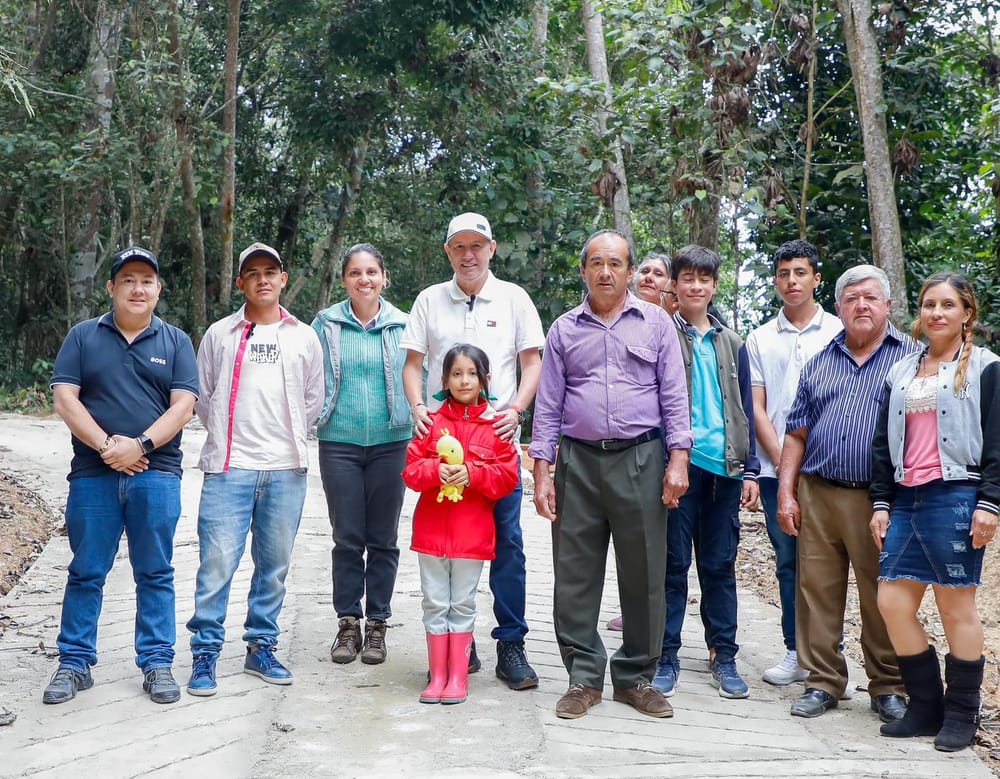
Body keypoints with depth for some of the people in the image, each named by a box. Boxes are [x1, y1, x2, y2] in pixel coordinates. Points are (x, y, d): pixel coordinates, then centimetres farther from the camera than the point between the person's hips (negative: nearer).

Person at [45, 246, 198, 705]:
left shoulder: (175, 342, 9)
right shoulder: (83, 336, 9)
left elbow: (182, 407, -1)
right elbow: (65, 399, 0)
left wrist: (139, 446, -14)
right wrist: (106, 446, -13)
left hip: (156, 474, 0)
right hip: (92, 475, 0)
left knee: (155, 573, 4)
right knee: (86, 572, 6)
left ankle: (157, 663, 12)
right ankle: (74, 664, 15)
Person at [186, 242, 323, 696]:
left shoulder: (304, 337, 10)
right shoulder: (219, 334, 6)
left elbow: (313, 400, 15)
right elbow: (202, 396, 12)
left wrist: (287, 438, 10)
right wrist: (226, 436, 8)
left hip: (286, 470, 2)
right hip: (228, 468, -2)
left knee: (274, 564, 8)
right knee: (217, 562, -6)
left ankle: (261, 648, 20)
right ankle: (205, 653, 5)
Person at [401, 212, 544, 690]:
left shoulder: (513, 298, 6)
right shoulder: (430, 300, 9)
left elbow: (533, 362, 6)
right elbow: (412, 363, 10)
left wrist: (516, 409, -10)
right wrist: (417, 406, -7)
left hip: (498, 438, -1)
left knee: (507, 542, -2)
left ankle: (511, 646, 7)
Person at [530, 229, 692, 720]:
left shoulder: (655, 324, 7)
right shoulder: (564, 330, 10)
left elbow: (674, 397, 4)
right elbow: (548, 405, 9)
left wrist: (678, 459, -6)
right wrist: (541, 471, 2)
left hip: (640, 459, -1)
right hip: (578, 461, 1)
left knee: (643, 574, 3)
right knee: (575, 575, 3)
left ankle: (636, 677, 17)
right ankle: (584, 677, 14)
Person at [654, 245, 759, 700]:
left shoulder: (731, 344, 15)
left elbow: (744, 409, 15)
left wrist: (750, 469, 9)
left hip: (724, 466, 4)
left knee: (720, 565, 9)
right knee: (673, 564, 2)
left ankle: (723, 656, 18)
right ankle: (666, 657, 10)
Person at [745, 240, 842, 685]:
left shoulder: (839, 333, 5)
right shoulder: (761, 339, 10)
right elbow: (756, 408, 6)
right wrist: (784, 462, -4)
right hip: (777, 469, 2)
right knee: (788, 561, 7)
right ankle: (796, 652, 15)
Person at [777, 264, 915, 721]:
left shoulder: (911, 357, 5)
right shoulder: (820, 362, 15)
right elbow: (797, 434, 14)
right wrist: (786, 493, 5)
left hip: (879, 500, -3)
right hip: (817, 495, 3)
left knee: (883, 598, 3)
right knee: (817, 592, 6)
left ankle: (888, 688, 18)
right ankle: (823, 682, 17)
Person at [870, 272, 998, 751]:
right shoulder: (901, 372, 16)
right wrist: (881, 503, 9)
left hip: (956, 497, -5)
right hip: (907, 499, 6)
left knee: (956, 607, 1)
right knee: (892, 603, 1)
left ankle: (961, 714, 14)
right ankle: (926, 707, 15)